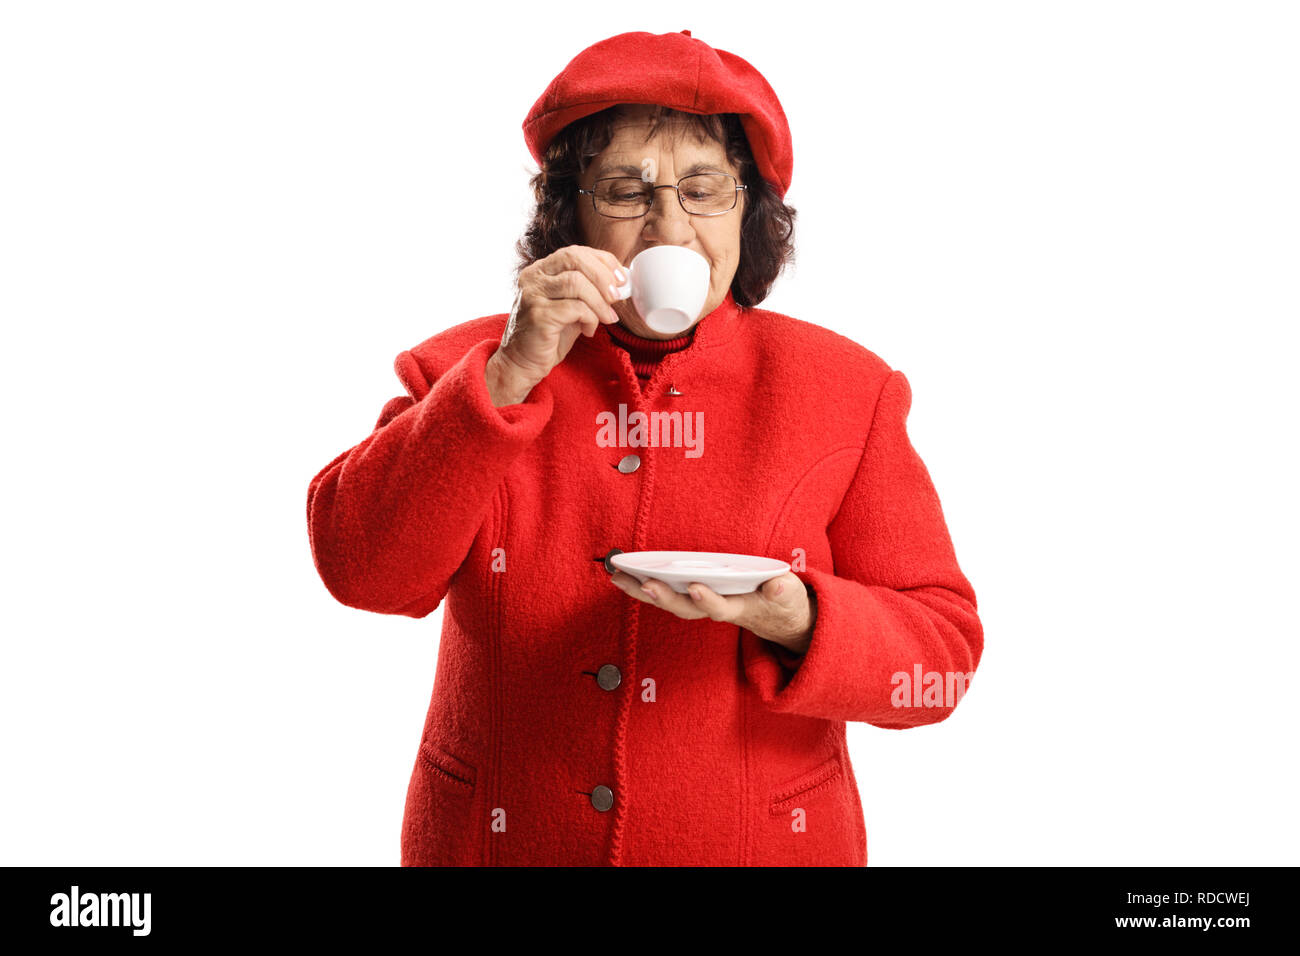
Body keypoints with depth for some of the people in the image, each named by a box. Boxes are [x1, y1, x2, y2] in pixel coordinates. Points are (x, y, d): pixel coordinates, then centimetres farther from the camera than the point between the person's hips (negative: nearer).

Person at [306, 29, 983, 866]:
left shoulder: (844, 389, -2)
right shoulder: (467, 372, -1)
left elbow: (944, 649, -5)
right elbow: (360, 569, -14)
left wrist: (795, 623, -24)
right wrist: (511, 376, -22)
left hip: (759, 844, 0)